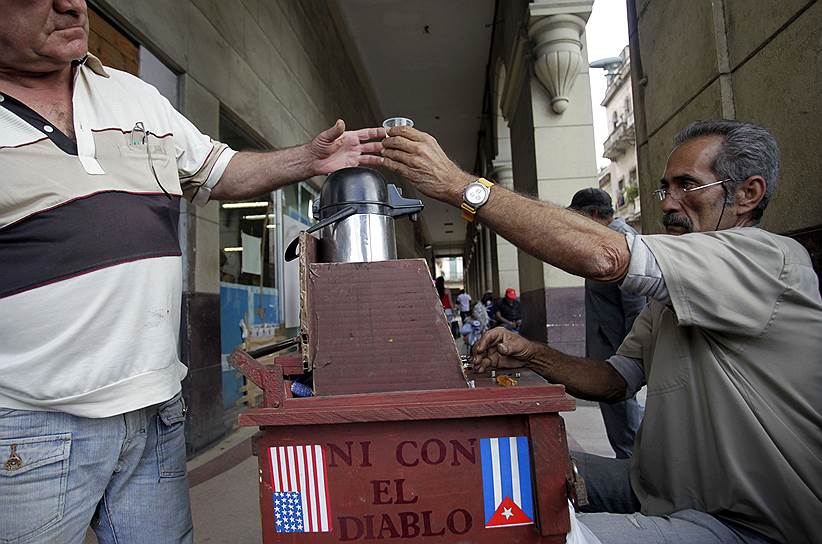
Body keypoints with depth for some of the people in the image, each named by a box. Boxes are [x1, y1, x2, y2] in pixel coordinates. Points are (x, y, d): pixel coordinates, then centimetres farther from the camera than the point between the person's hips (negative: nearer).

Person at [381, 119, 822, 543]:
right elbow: (616, 381, 9)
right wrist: (531, 356, -9)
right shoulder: (671, 293, 10)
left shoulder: (770, 259, -20)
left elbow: (603, 257, -35)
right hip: (655, 490, 8)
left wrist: (460, 184, -34)